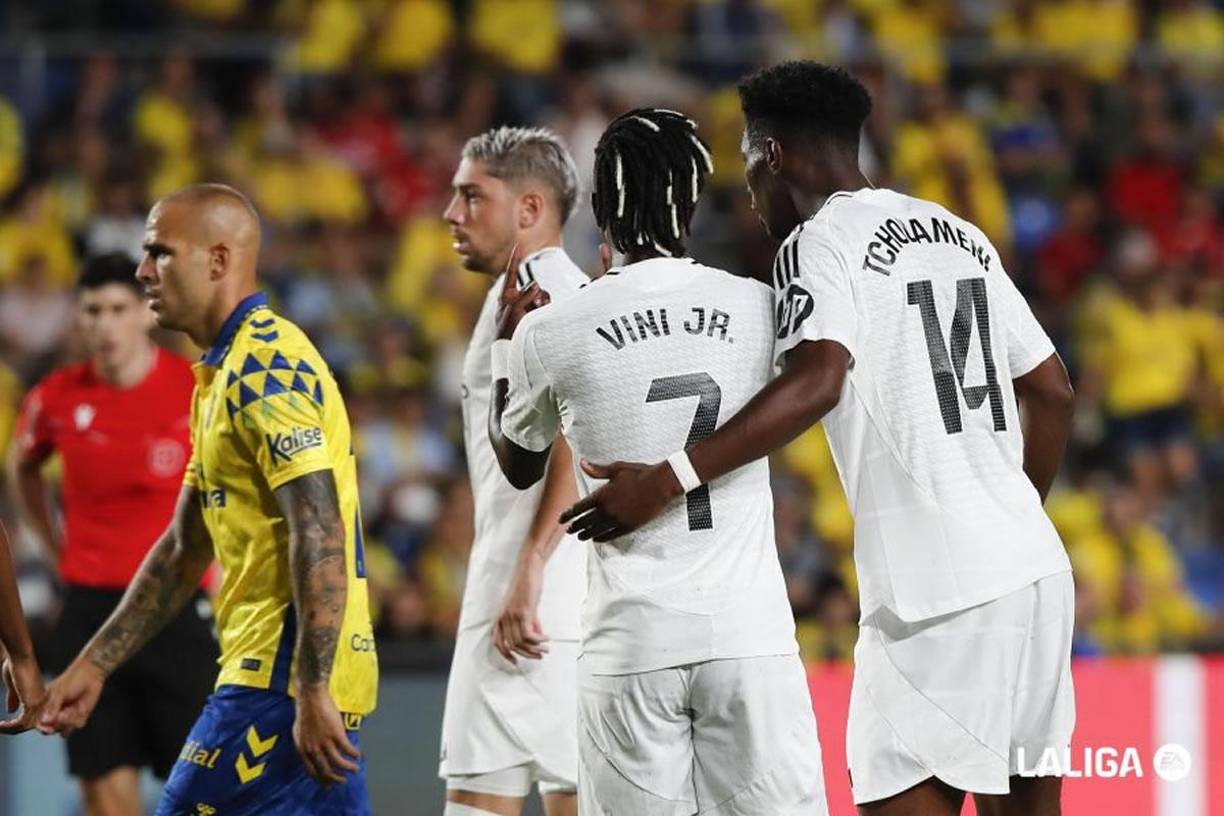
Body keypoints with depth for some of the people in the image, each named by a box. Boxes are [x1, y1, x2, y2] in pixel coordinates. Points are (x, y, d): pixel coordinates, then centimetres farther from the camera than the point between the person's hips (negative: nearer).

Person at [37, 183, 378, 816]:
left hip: (281, 684, -10)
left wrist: (311, 695, -26)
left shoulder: (264, 369, -13)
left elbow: (319, 534, -22)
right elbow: (184, 550, 24)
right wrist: (93, 665, 21)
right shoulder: (224, 372, 19)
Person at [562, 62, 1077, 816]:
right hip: (1035, 568, 8)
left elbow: (817, 382, -24)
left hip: (937, 586, -8)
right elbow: (1052, 392, 21)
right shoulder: (960, 236, 18)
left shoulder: (822, 241, -6)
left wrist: (672, 479, -28)